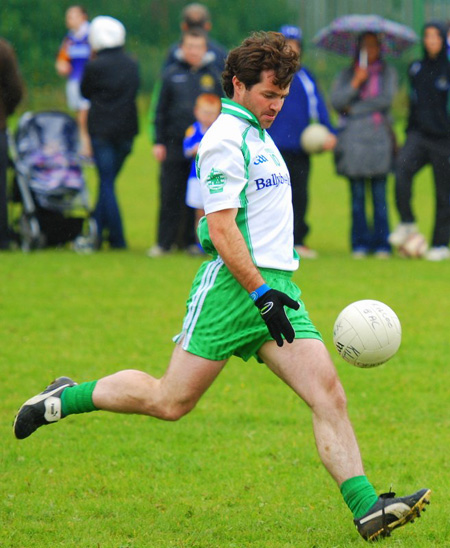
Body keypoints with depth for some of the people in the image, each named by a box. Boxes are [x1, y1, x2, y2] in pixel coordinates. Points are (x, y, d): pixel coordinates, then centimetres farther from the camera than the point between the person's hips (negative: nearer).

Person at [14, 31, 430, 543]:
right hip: (233, 287, -8)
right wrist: (260, 292, -21)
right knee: (170, 401, -3)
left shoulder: (257, 134, 19)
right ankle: (64, 399, 18)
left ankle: (367, 508, -15)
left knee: (328, 393, -8)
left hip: (274, 290, 8)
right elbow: (221, 229, -18)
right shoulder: (226, 139, -11)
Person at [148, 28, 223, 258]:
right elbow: (161, 110, 7)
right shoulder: (172, 74, 6)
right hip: (174, 144, -1)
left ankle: (189, 239, 13)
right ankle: (164, 241, 4)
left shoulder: (213, 75, 8)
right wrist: (158, 142, 0)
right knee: (170, 195, -1)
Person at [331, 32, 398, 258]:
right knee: (357, 195, -1)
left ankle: (382, 244, -1)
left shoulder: (388, 73, 12)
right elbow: (336, 101, 2)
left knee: (379, 194, -5)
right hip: (353, 137, 1)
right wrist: (356, 83, -9)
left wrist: (354, 109, -2)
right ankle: (360, 243, 4)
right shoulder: (346, 75, 15)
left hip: (378, 138, -1)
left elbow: (386, 99, -3)